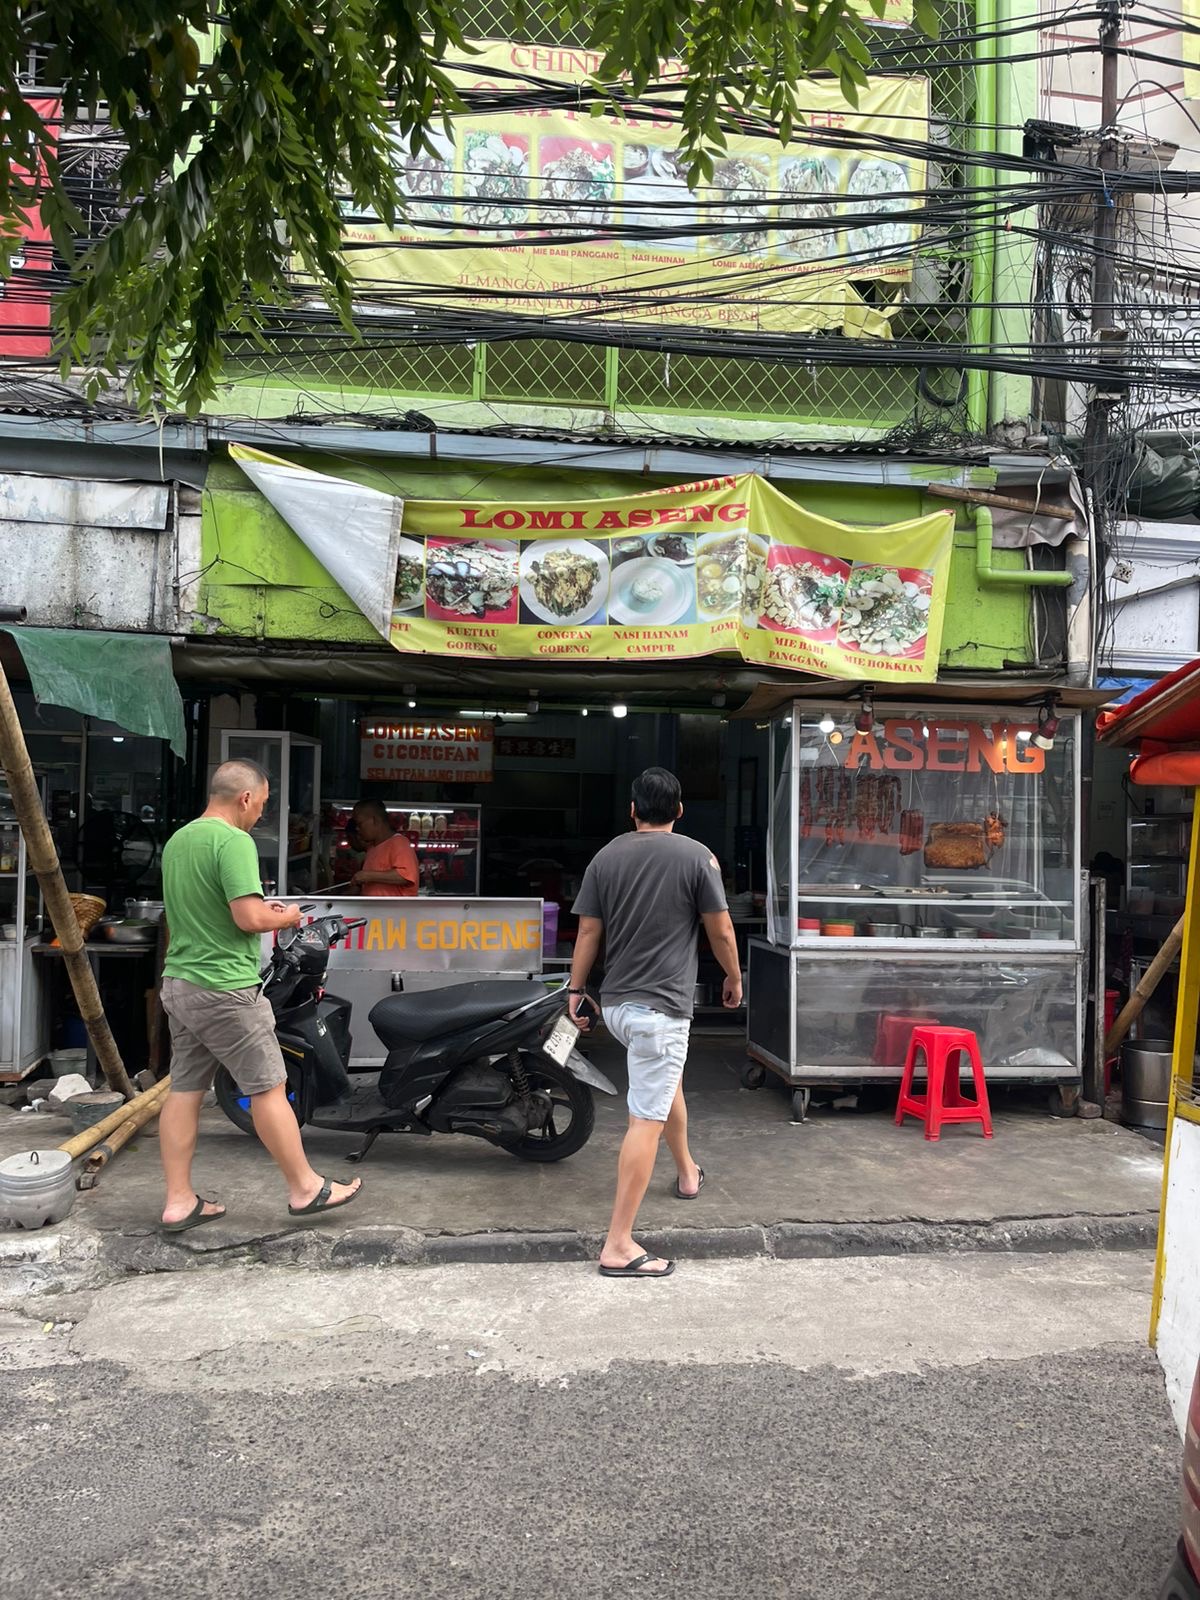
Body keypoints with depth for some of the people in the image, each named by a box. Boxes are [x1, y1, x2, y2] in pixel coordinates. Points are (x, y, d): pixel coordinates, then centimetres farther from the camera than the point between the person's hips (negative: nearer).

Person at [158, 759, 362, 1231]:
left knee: (184, 1090, 11)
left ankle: (179, 1202, 16)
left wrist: (261, 908, 17)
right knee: (268, 1088, 2)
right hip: (225, 987, -9)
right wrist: (285, 917, -4)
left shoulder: (177, 841, 12)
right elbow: (249, 918, -24)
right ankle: (305, 1188, 12)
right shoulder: (233, 841, -17)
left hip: (179, 982, 9)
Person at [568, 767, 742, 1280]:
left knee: (668, 1079, 30)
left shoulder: (606, 857, 3)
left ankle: (687, 1172, 49)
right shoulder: (696, 857, -8)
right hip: (662, 1006, -6)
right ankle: (618, 1246, -5)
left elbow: (588, 932, 4)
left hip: (615, 1003, 6)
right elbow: (720, 932, -3)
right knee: (646, 1120, -5)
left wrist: (577, 990, 15)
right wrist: (734, 979, 14)